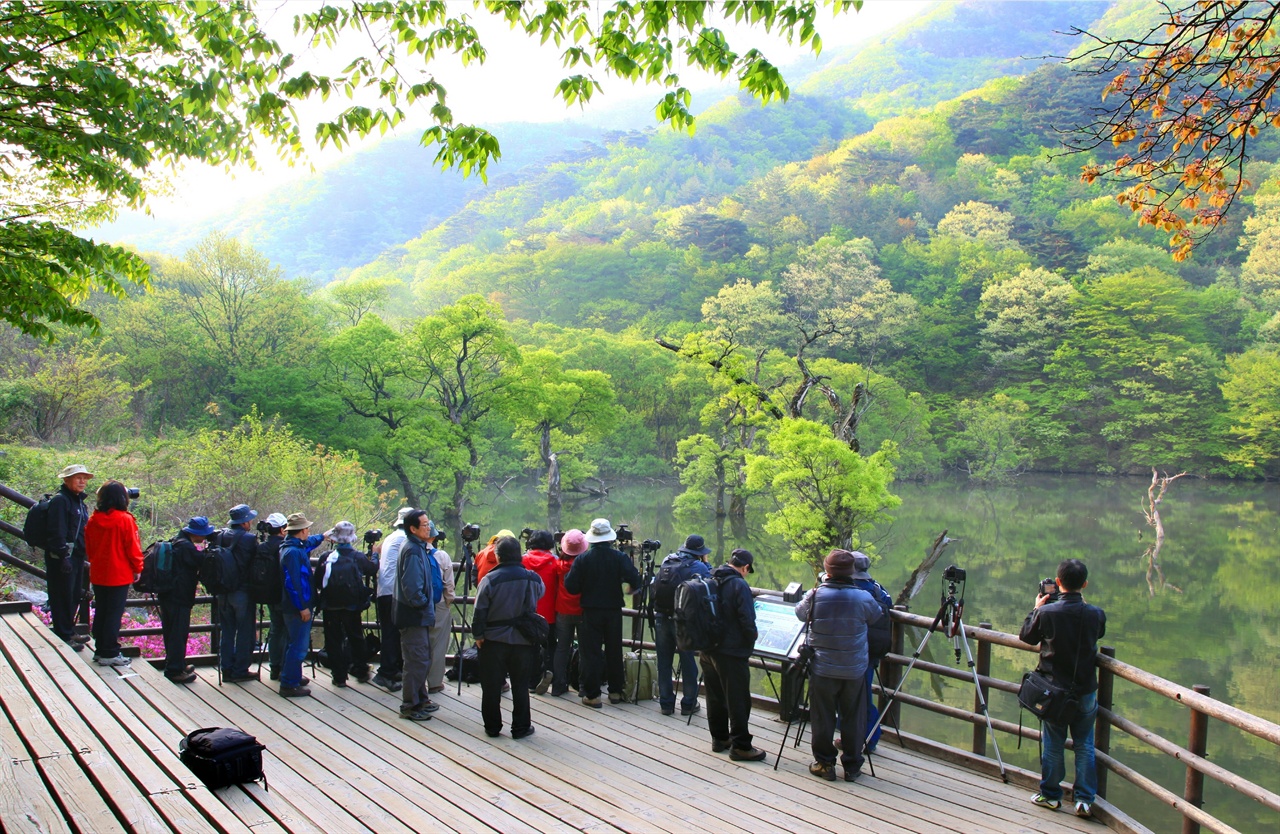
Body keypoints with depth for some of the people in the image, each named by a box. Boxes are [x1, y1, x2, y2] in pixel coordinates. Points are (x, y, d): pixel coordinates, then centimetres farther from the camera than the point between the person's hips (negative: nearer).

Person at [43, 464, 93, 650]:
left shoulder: (78, 500, 16)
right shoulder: (60, 500, -13)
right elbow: (57, 531, -19)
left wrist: (84, 553, 19)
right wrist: (63, 555, -22)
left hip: (76, 555, 9)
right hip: (62, 556, -9)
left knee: (75, 595, 15)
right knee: (63, 596, -3)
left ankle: (70, 632, 26)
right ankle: (64, 636, 3)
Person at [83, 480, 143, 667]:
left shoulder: (93, 520, 1)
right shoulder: (125, 520, -16)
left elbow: (88, 547, 10)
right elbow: (133, 547, -12)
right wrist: (137, 568, 0)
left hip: (98, 574, 6)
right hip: (119, 575, -6)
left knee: (100, 612, 15)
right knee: (114, 614, 0)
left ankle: (100, 650, 22)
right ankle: (110, 654, 3)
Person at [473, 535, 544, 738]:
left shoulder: (490, 579, -11)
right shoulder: (532, 578, -5)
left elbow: (480, 611, -9)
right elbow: (540, 596, 13)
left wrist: (478, 635, 0)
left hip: (494, 640, -1)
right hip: (523, 640, 1)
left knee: (491, 686, 10)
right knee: (520, 686, 10)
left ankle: (492, 727, 17)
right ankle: (520, 727, 14)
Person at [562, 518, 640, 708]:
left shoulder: (582, 559, -8)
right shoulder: (619, 557, -6)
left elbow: (571, 587, -10)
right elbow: (634, 580, -16)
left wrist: (568, 575, 9)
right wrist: (632, 587, 6)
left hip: (591, 612, -1)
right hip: (613, 611, 2)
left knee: (591, 653, 3)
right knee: (614, 651, 13)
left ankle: (592, 695, 2)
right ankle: (615, 691, 19)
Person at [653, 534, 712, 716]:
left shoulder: (666, 561, 8)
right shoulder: (698, 567, -7)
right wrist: (707, 567, 10)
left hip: (661, 618, 4)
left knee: (664, 662, 12)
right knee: (688, 663, 8)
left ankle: (666, 703, 18)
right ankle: (688, 704, 15)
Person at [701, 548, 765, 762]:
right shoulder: (739, 586, -16)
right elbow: (747, 621, -19)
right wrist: (751, 644, -3)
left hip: (707, 649, 8)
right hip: (731, 652, -8)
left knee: (715, 696, 16)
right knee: (738, 700, -1)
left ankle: (719, 738, 26)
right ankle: (740, 746, 4)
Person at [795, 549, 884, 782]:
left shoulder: (815, 596, -11)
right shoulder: (863, 598, -12)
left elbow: (800, 612, 7)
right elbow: (878, 618, 6)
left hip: (822, 669, 0)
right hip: (855, 669, 0)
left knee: (822, 718, 11)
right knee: (853, 719, 12)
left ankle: (824, 763, 18)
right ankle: (852, 766, 19)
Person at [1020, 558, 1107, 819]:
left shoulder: (1047, 612, -17)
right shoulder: (1095, 614, -10)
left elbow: (1026, 636, 0)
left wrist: (1036, 608, 9)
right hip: (1086, 690, 2)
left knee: (1052, 744, 11)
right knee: (1084, 745, 12)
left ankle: (1050, 795, 21)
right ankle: (1085, 799, 11)